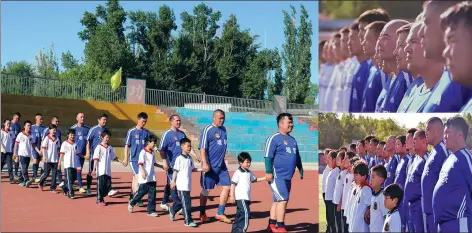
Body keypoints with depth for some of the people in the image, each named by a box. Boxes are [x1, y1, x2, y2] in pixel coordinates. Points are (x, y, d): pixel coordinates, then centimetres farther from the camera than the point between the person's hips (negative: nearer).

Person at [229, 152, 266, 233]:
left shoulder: (249, 172, 11)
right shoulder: (238, 173, -11)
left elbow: (254, 179, 27)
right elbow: (233, 184, -12)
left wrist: (265, 178, 17)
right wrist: (232, 196, -17)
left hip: (247, 197, 8)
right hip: (240, 197, -8)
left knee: (239, 214, 13)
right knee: (246, 213, -15)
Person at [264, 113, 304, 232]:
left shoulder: (292, 139, 17)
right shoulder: (274, 138, -8)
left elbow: (297, 157, 26)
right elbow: (268, 156, -14)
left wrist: (301, 170, 23)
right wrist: (268, 172, -20)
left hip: (288, 177, 8)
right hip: (277, 176, -8)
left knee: (278, 200, 13)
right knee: (283, 200, -10)